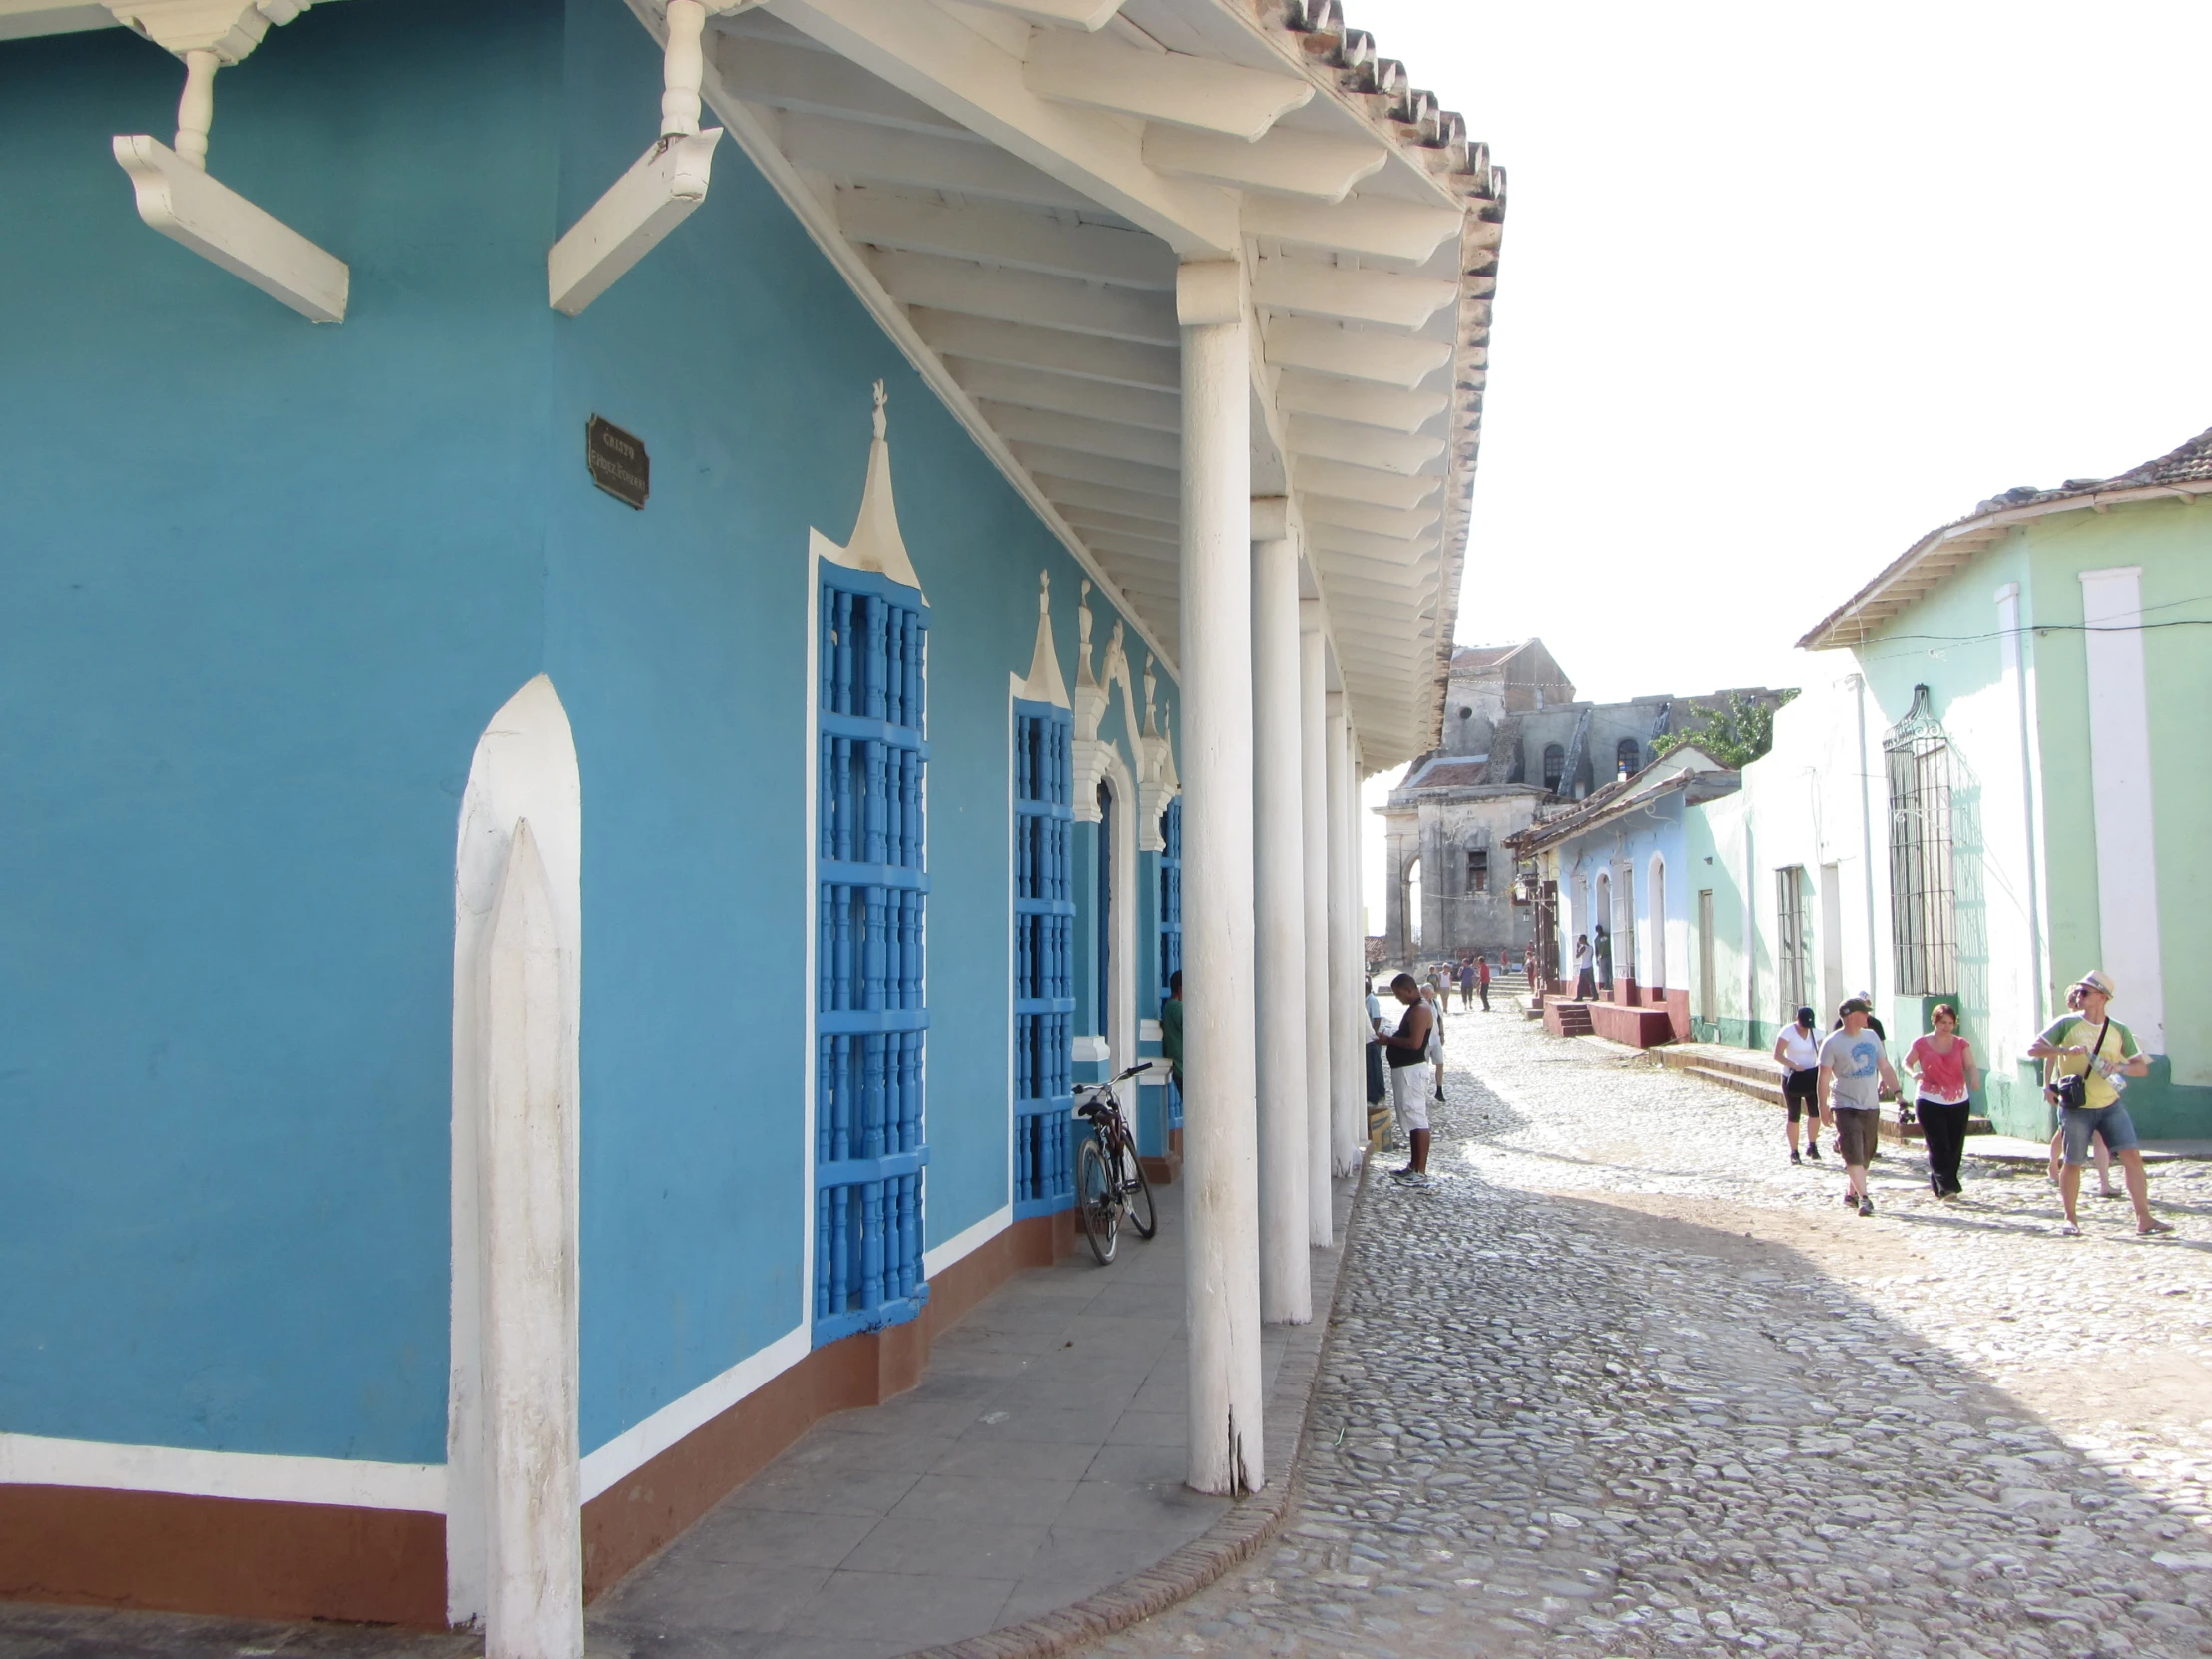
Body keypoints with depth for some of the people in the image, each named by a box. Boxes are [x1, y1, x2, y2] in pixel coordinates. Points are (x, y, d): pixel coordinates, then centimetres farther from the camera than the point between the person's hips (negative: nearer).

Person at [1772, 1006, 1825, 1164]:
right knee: (1793, 1116, 1)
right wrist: (1794, 1066, -30)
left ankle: (1811, 1146, 11)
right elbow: (1777, 1056, -16)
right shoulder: (1787, 1032, -11)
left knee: (1816, 1112, -8)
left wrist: (1821, 1065, -15)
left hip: (1810, 1077, 4)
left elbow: (1820, 1054, 7)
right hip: (1792, 1078, -4)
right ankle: (1793, 1152, 11)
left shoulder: (1815, 1032, 4)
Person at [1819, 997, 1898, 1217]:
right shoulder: (1832, 1043, -10)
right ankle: (1863, 1198, -14)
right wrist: (1823, 1106, -12)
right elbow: (1824, 1077, -9)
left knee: (1865, 1155, 12)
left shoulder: (1871, 1037, 8)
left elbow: (1885, 1068, 14)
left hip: (1871, 1105, 6)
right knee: (1853, 1154, -13)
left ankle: (1851, 1193, 26)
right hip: (1846, 1106, -6)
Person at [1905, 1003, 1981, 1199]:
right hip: (1929, 1101, -3)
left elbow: (1970, 1066, -5)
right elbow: (1907, 1062, 12)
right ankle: (1946, 1186, -11)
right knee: (1939, 1146, -10)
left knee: (1955, 1146, 5)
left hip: (1958, 1102, 3)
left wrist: (1975, 1079, -28)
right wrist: (1913, 1073, -10)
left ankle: (1938, 1184, 17)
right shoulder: (1921, 1044, 1)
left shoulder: (1961, 1044, 5)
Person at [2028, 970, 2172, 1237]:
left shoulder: (2119, 1031, 5)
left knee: (2132, 1155, -8)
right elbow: (2033, 1049, -7)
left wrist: (2121, 1067, -16)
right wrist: (2066, 1050, -22)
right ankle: (2070, 1218, 18)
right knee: (2073, 1163, 2)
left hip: (2110, 1105, 3)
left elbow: (2142, 1067, 6)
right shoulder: (2067, 1024, -3)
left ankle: (2144, 1218, -3)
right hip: (2075, 1107, -2)